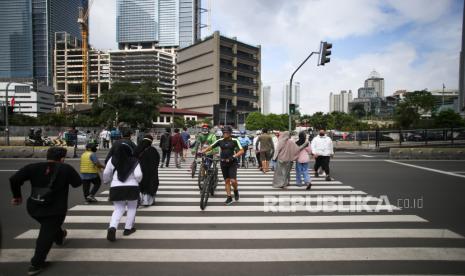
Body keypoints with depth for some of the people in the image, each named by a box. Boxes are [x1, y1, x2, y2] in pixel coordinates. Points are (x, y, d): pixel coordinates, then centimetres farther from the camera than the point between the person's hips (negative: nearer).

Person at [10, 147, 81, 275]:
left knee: (49, 227, 31)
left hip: (34, 207, 5)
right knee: (46, 235, 4)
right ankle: (36, 264, 3)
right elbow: (77, 183, -1)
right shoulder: (66, 168, -10)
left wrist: (17, 196, 2)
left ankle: (59, 237, 57)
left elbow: (14, 179, -11)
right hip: (55, 209, -5)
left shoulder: (33, 167, -3)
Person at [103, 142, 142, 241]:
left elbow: (106, 173, 5)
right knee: (132, 208, 19)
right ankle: (128, 228, 24)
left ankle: (112, 227, -8)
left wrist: (106, 180, 26)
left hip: (116, 187, 2)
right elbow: (138, 175, -12)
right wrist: (137, 181, 10)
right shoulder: (134, 161, -4)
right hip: (132, 187, -2)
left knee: (118, 209, 15)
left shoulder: (112, 160, 2)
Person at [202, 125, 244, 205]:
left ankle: (236, 190, 20)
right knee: (227, 181, 7)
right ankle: (229, 198, 17)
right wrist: (201, 152, -9)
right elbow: (210, 147, 4)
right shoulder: (220, 141, 3)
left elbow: (242, 151, -12)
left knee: (233, 180, -13)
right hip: (223, 163, 3)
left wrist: (234, 156, -26)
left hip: (232, 163, -3)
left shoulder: (234, 141, -5)